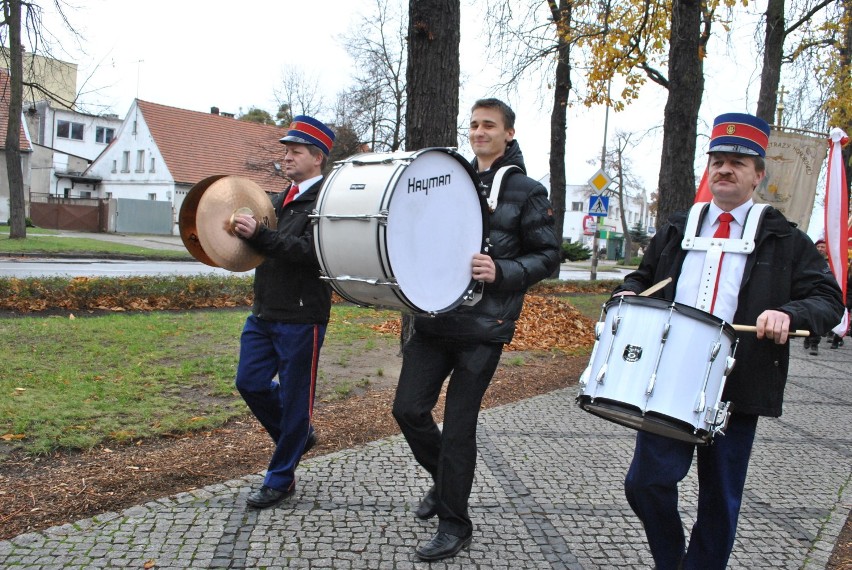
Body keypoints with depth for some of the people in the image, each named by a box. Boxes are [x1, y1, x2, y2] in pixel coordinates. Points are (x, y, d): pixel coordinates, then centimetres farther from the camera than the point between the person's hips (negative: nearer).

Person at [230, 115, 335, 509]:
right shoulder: (279, 200, 16)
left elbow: (311, 251, -24)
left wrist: (259, 235, -28)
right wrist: (244, 232, 7)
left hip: (301, 318, -8)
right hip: (264, 312, 8)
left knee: (294, 398, 3)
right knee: (250, 383, 10)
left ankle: (280, 479, 18)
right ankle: (298, 437, 34)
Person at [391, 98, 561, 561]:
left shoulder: (526, 191, 0)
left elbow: (548, 257, -2)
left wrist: (500, 272, -18)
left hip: (483, 328, -5)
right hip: (433, 317, 5)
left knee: (458, 425, -1)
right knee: (408, 409, 3)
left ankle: (454, 525, 16)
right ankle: (443, 479, 32)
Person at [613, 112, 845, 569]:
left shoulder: (785, 240, 5)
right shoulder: (676, 230, 15)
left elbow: (828, 300, 0)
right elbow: (644, 276, 24)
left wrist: (789, 314, -22)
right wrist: (629, 292, 1)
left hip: (736, 388, -2)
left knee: (721, 500, 9)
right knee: (646, 483, -3)